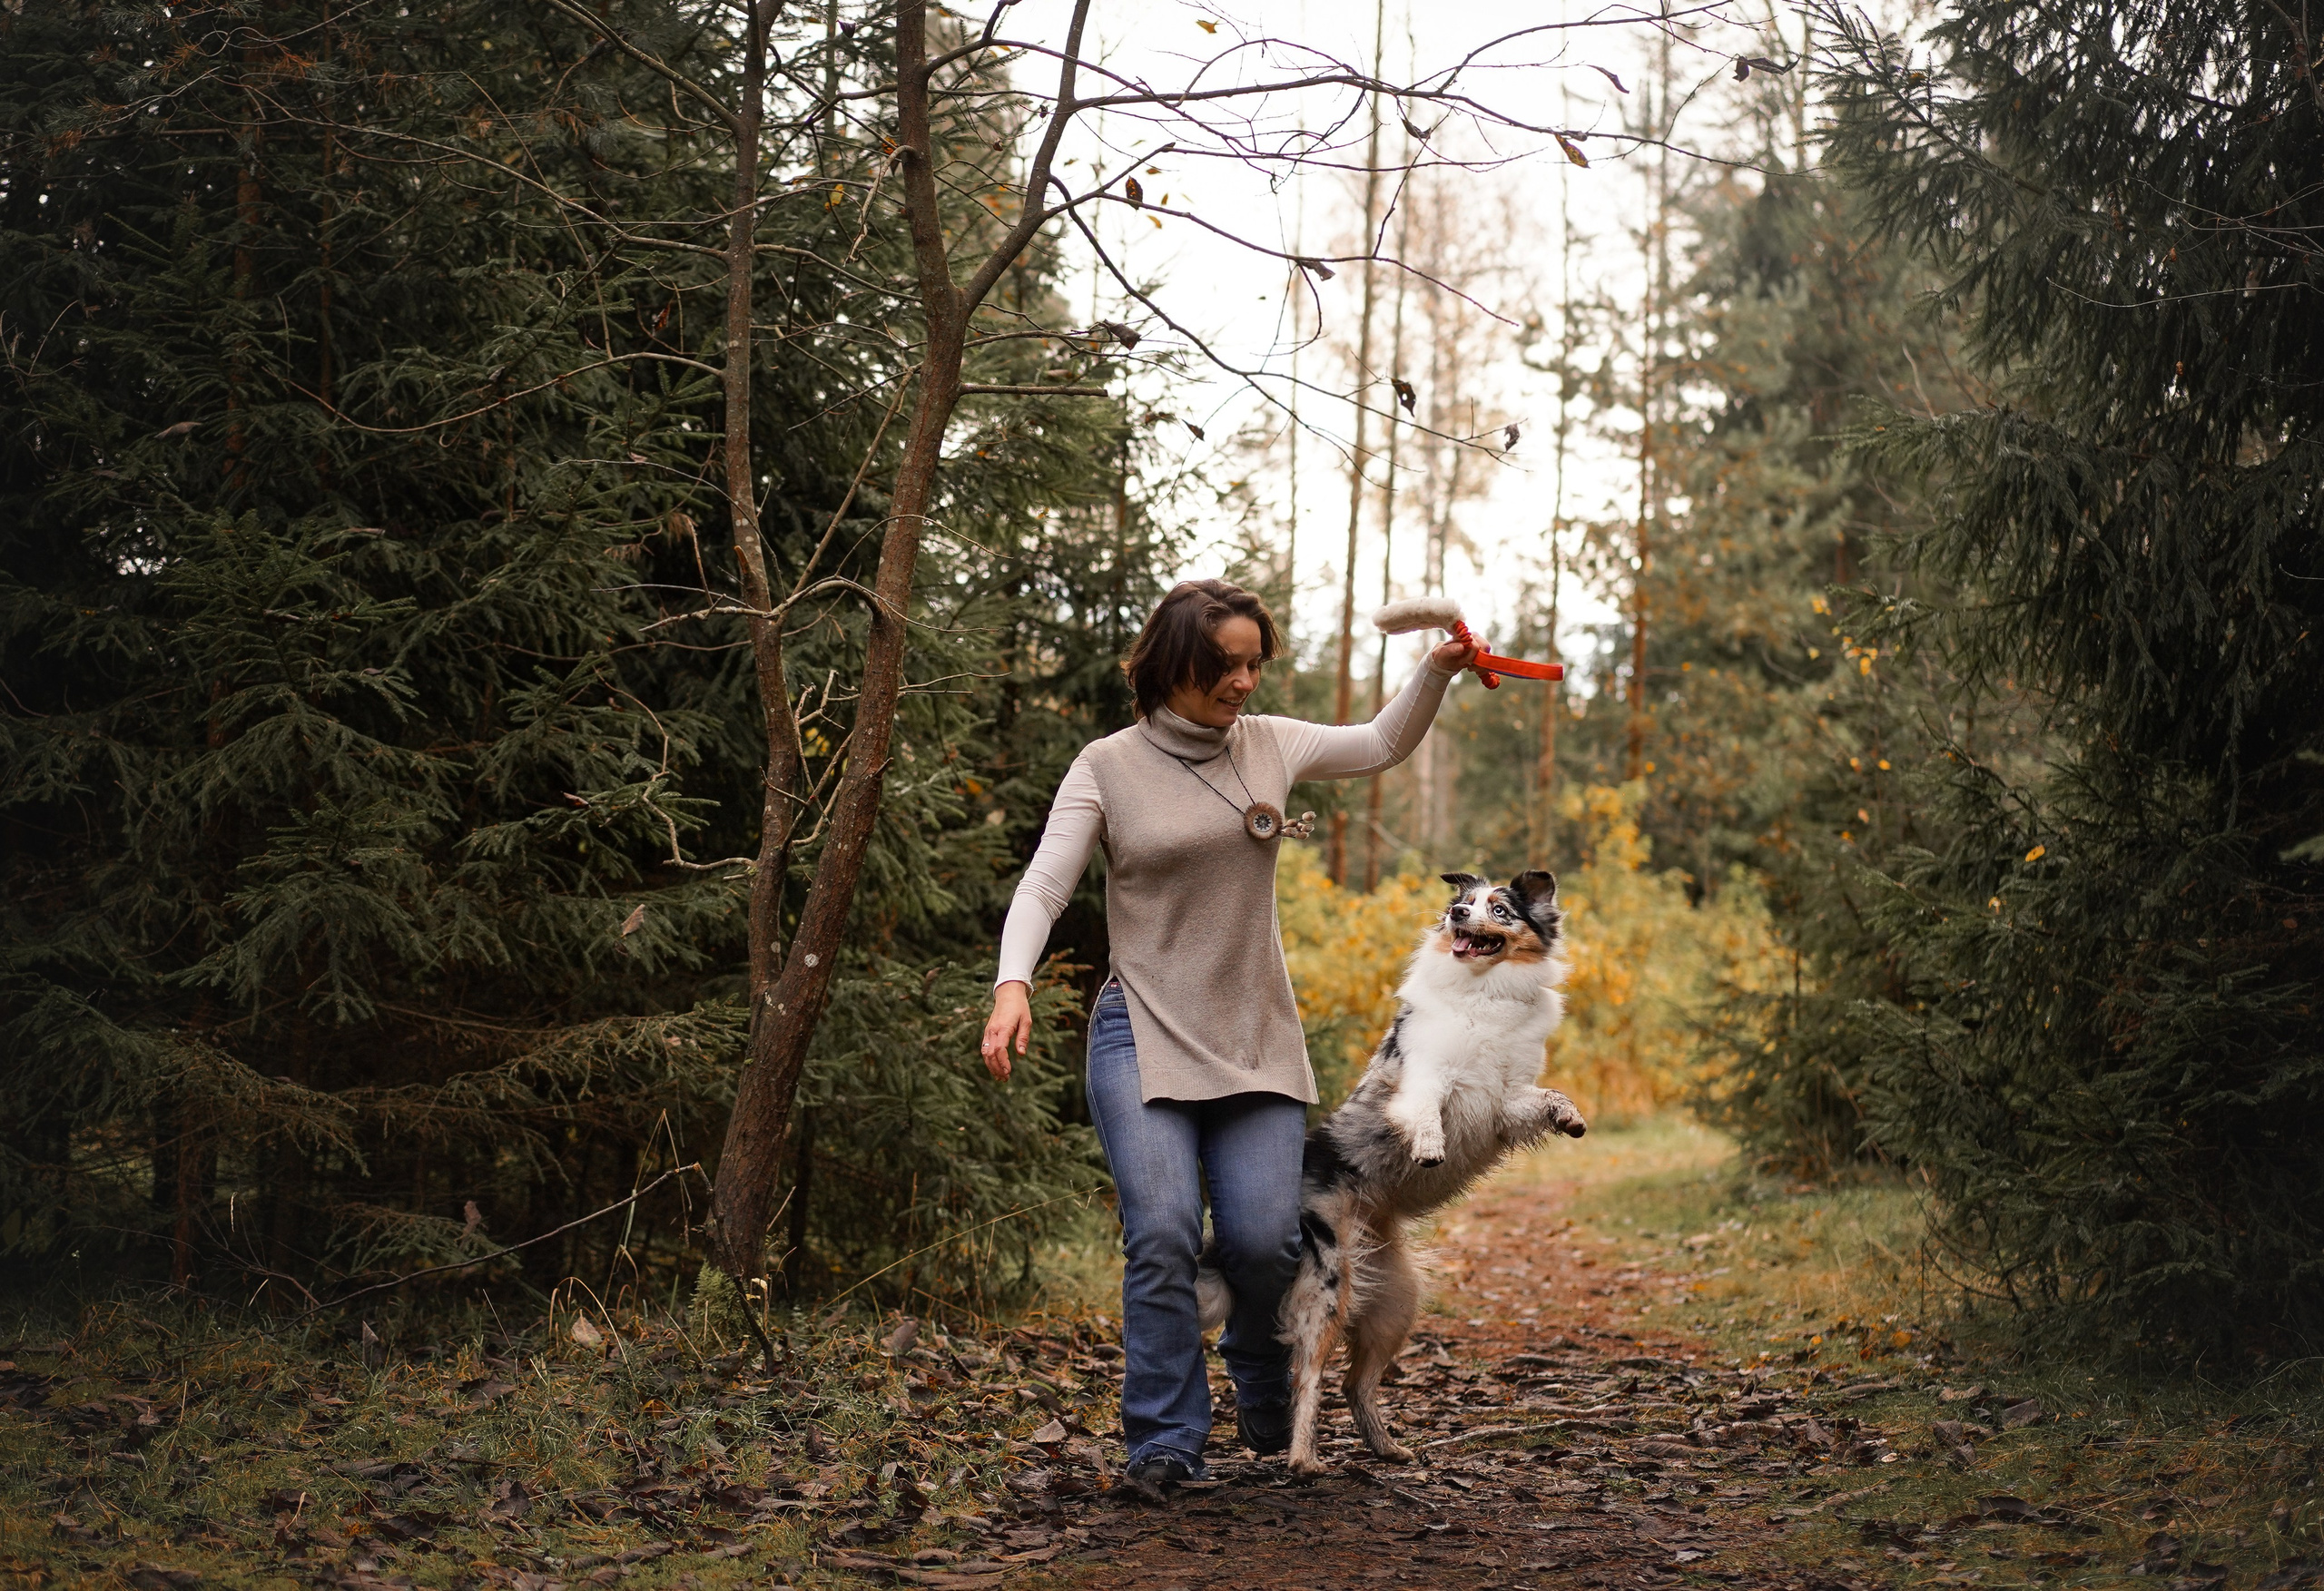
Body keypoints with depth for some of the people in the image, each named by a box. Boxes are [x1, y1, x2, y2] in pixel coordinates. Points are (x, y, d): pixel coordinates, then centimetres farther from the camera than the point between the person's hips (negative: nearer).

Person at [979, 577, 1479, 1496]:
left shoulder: (1268, 747, 9)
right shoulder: (1107, 768, -1)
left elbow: (1381, 746, 23)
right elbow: (1044, 886, -7)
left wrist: (1439, 671, 6)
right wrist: (1012, 984, -25)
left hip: (1257, 1040, 3)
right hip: (1143, 1037, -3)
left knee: (1264, 1241, -7)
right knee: (1163, 1236, -17)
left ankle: (1260, 1385, 25)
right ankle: (1164, 1444, -7)